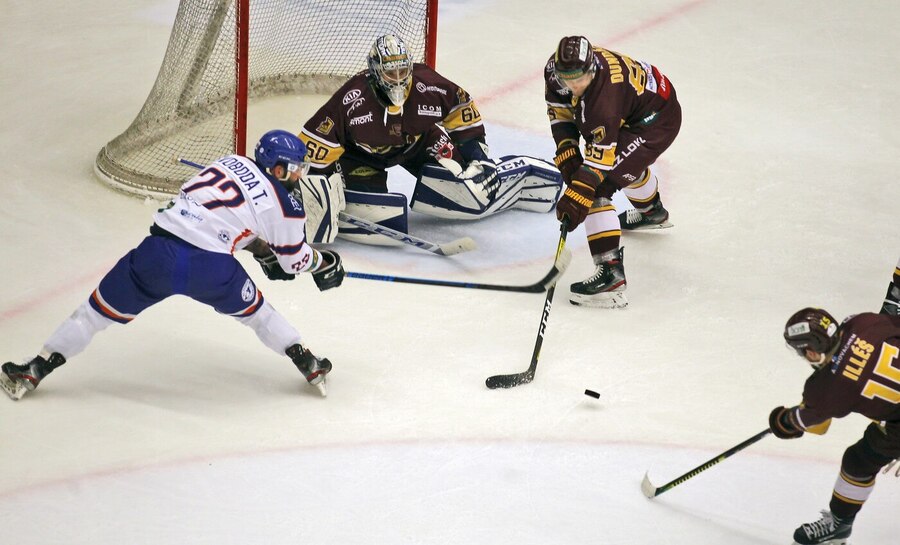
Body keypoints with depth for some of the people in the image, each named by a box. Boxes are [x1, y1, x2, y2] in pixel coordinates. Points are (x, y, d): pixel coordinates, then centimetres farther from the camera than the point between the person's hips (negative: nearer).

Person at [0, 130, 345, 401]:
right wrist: (323, 262, 37)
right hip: (211, 268, -2)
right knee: (253, 311, 26)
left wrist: (262, 249, 39)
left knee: (100, 310, 13)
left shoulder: (232, 163, 19)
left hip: (158, 253, 2)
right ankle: (310, 366, 31)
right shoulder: (285, 206, 6)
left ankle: (33, 372, 15)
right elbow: (294, 260, 18)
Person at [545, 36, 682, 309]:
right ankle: (652, 212, 70)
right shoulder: (556, 69, -17)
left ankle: (611, 271, -26)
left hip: (657, 120, -9)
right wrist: (566, 152, -10)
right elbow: (560, 110, 1)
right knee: (626, 162, 38)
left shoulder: (605, 92, -39)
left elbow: (601, 152, -37)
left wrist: (578, 195, -41)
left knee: (597, 186, -21)